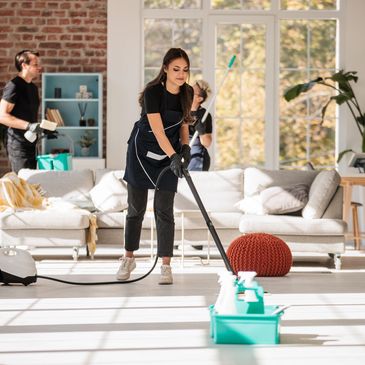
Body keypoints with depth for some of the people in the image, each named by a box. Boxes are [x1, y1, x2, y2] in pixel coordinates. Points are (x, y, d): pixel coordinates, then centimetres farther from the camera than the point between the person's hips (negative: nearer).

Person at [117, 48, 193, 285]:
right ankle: (129, 259, 23)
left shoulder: (187, 93, -6)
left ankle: (166, 266, -3)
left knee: (164, 209, -4)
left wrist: (185, 146, -8)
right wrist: (174, 156, -41)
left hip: (170, 152, 3)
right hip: (143, 150, -3)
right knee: (136, 207, 6)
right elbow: (158, 130, -30)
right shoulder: (153, 92, -24)